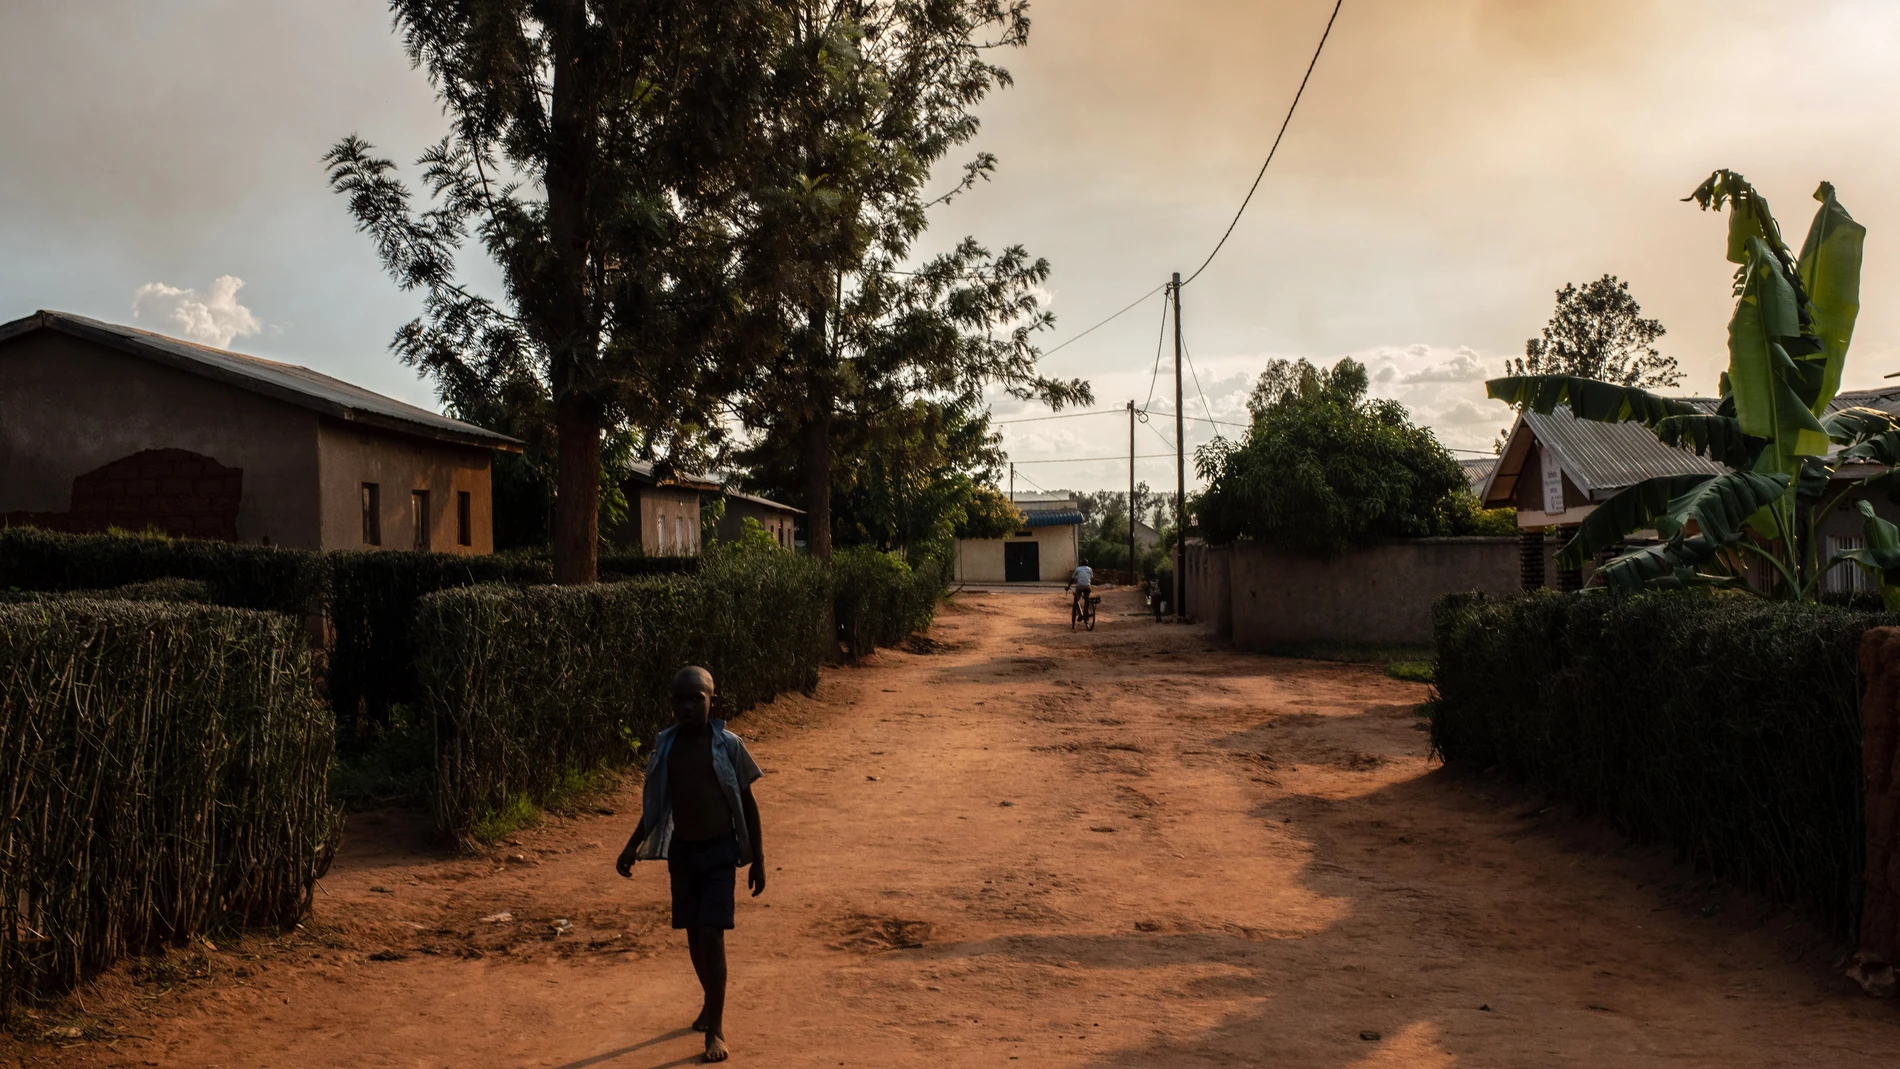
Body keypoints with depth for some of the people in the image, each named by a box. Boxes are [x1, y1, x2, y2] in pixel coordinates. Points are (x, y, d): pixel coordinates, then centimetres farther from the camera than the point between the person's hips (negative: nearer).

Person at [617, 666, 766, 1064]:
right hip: (682, 850, 4)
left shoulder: (728, 745, -10)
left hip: (719, 851, -4)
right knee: (693, 934, 13)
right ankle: (712, 1001, 35)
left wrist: (757, 859, -3)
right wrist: (633, 846, 1)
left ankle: (716, 1027, -4)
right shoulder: (666, 746, 1)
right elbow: (656, 806, 11)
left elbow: (747, 804, -3)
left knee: (711, 933, -11)